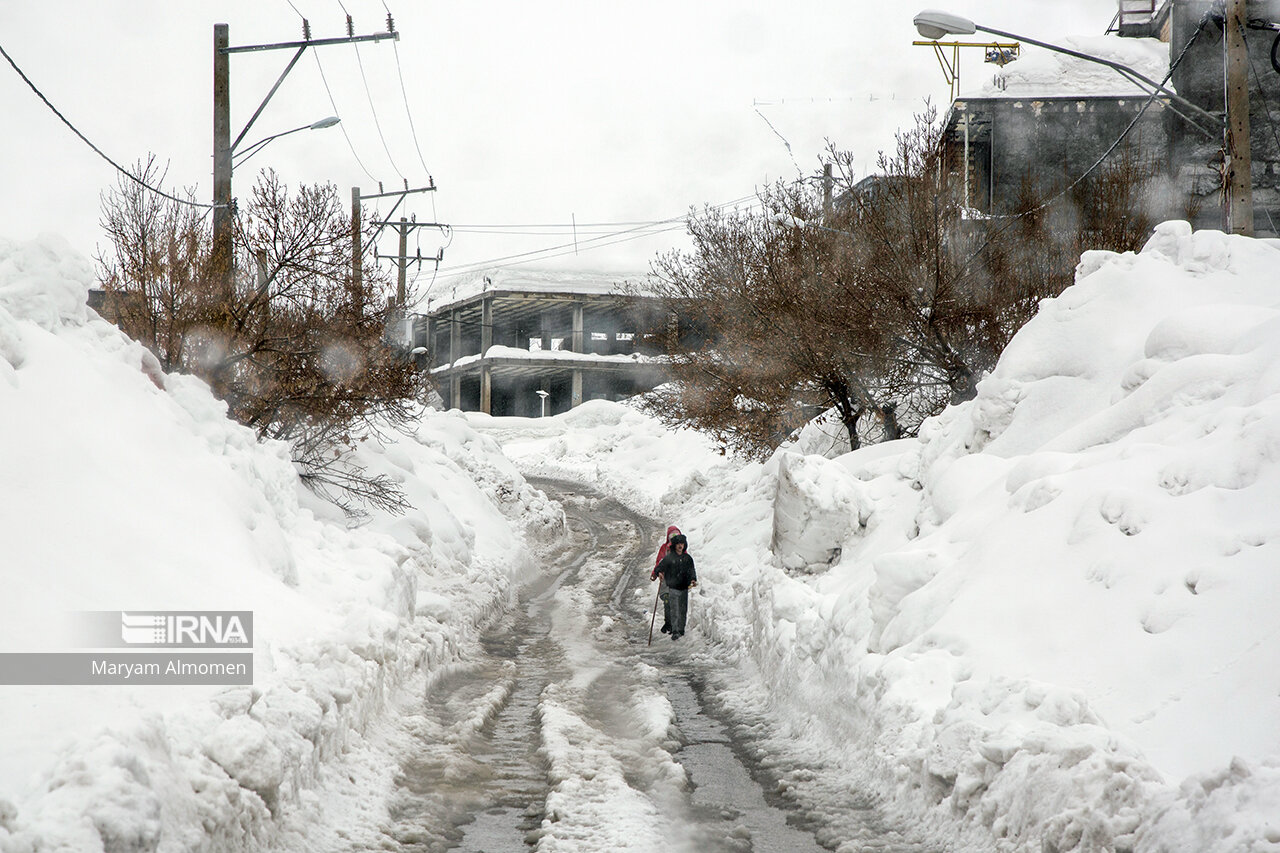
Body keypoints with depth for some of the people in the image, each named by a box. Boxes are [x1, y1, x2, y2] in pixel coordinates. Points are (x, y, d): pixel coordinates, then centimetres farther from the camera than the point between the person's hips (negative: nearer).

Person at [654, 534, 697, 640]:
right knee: (674, 610, -11)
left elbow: (691, 570, 7)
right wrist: (659, 573, -22)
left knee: (683, 610, 8)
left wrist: (693, 579, -11)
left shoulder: (687, 558, 9)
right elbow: (660, 567, 0)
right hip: (672, 588, -3)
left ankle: (681, 630, 19)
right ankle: (675, 631, -12)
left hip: (684, 588, 3)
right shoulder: (668, 557, 0)